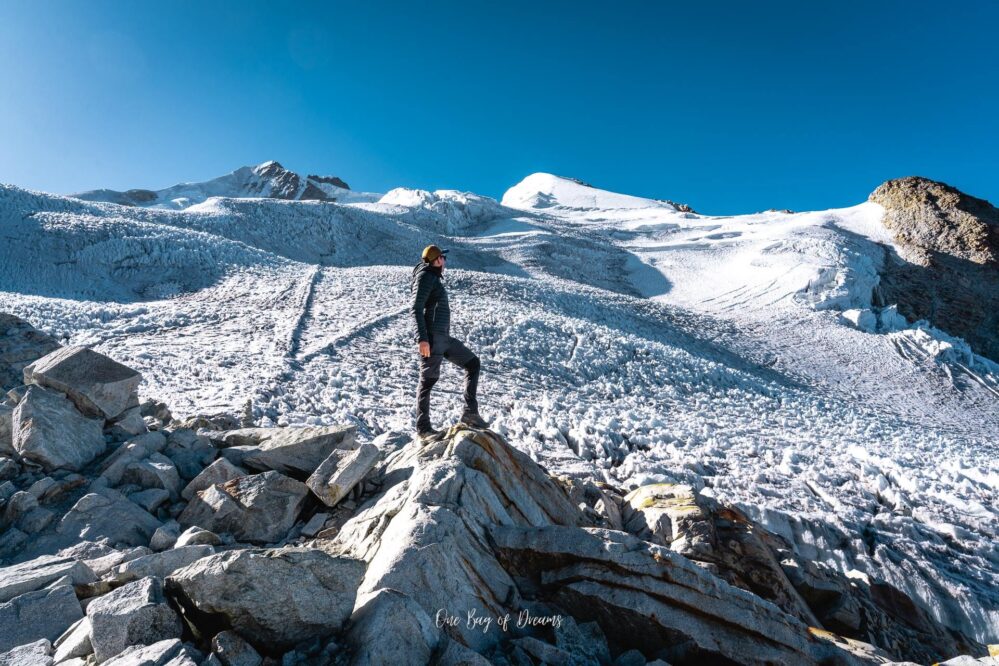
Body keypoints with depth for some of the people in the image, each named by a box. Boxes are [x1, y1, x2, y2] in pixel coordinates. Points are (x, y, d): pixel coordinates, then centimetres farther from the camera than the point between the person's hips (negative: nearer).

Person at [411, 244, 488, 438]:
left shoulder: (433, 278, 21)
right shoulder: (425, 276, -7)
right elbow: (416, 309, -17)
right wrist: (422, 339, -25)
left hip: (443, 337, 10)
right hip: (431, 337, -10)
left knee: (472, 362, 10)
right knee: (429, 379, -5)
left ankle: (470, 412, 5)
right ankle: (422, 428, 5)